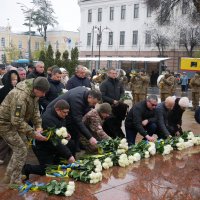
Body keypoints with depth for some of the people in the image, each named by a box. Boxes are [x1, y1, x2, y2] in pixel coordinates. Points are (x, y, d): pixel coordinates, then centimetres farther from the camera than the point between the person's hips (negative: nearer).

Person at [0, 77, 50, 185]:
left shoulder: (34, 93, -5)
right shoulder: (20, 96, -34)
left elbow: (35, 110, 4)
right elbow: (17, 121, -32)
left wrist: (38, 126, -9)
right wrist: (33, 133, -29)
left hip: (15, 122, 9)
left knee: (19, 149, 13)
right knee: (21, 150, -11)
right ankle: (15, 182, 1)